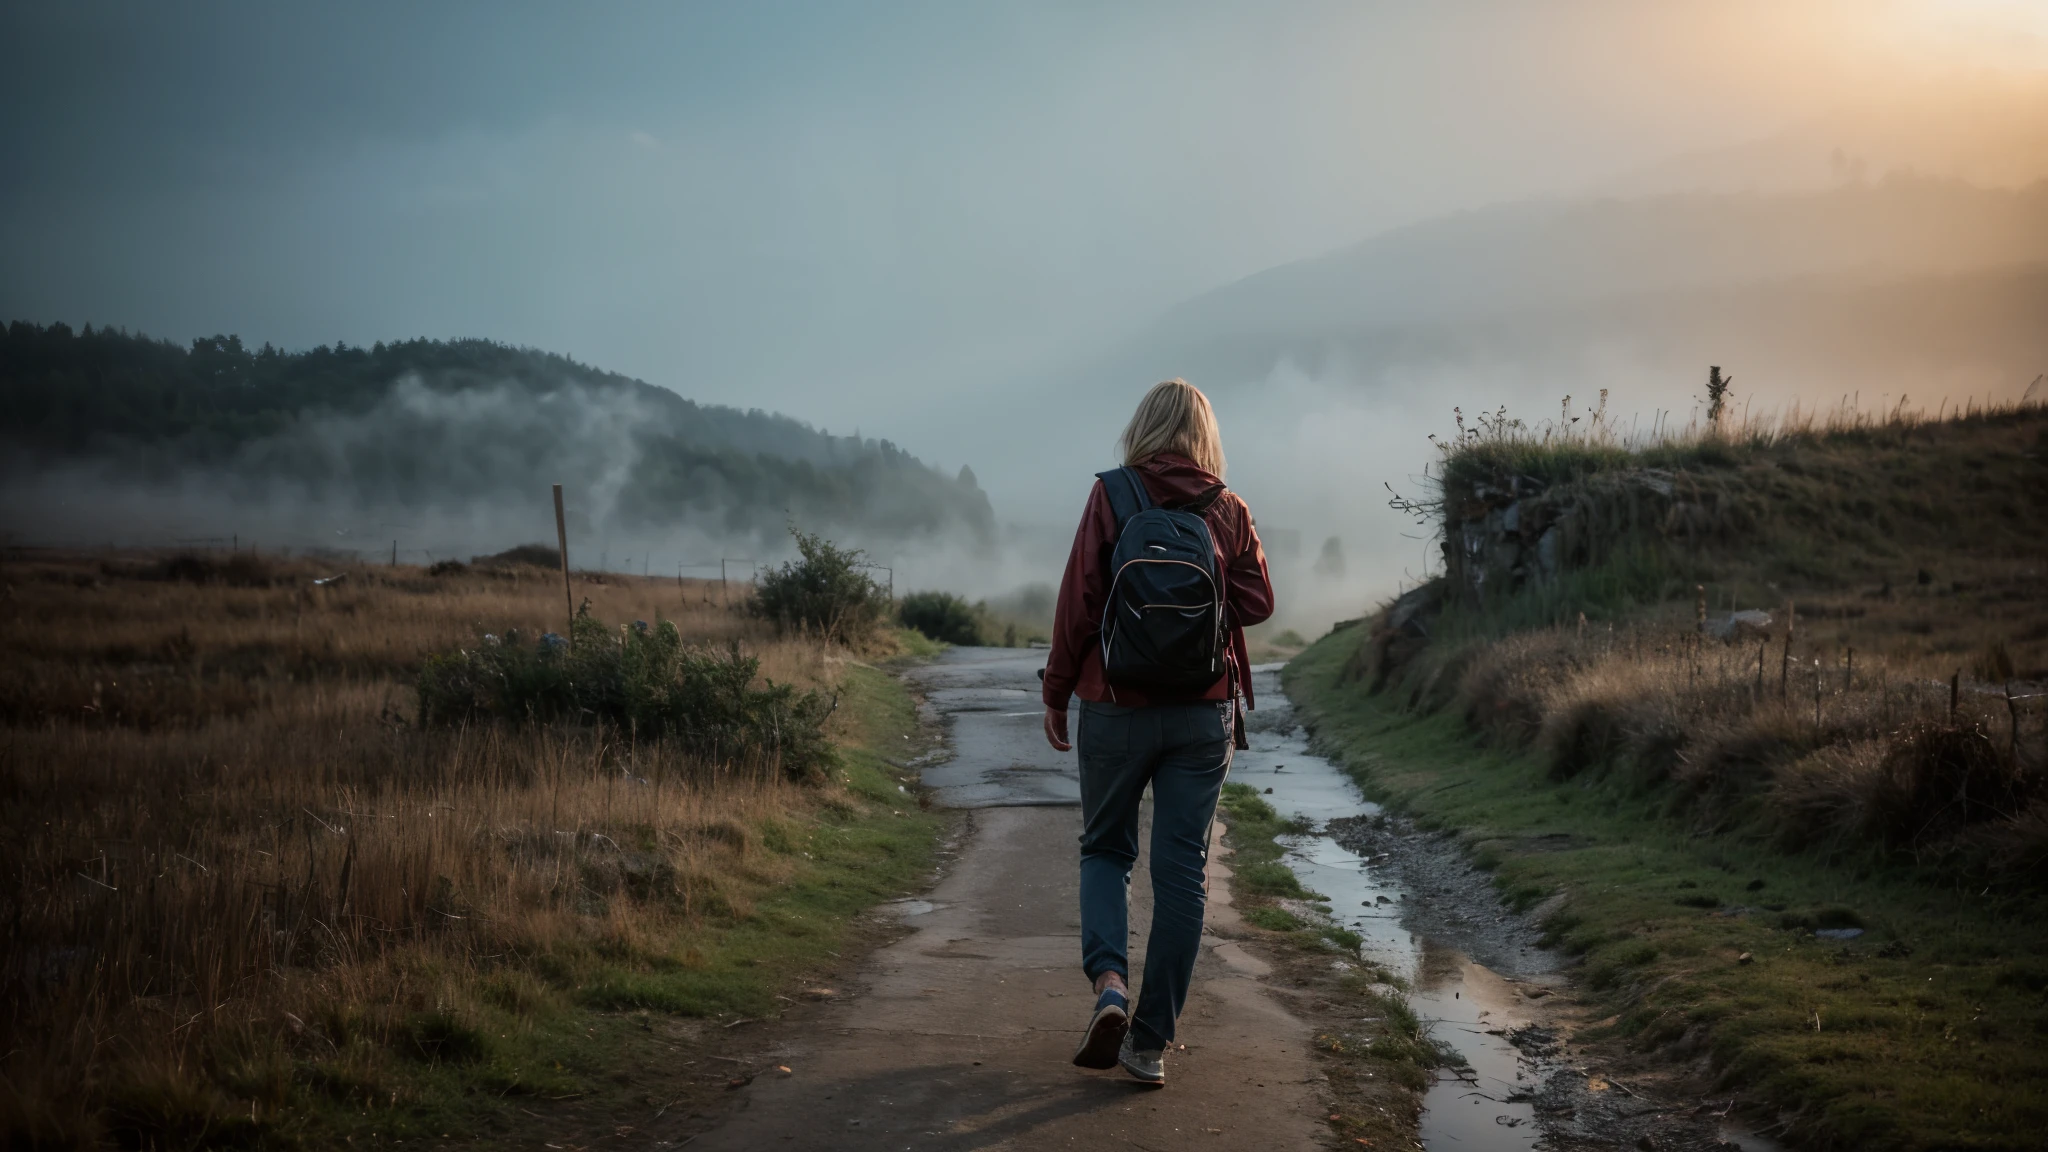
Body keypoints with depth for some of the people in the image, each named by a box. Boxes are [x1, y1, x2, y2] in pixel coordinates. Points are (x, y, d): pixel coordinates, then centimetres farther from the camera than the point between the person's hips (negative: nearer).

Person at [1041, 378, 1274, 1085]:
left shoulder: (1110, 497, -5)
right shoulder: (1228, 509, 1)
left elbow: (1079, 601, -7)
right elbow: (1257, 602, -1)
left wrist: (1056, 691, 2)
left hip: (1117, 706, -1)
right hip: (1204, 713, 1)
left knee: (1105, 849, 15)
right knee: (1182, 870, 6)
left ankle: (1109, 981, -9)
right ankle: (1151, 1041, 6)